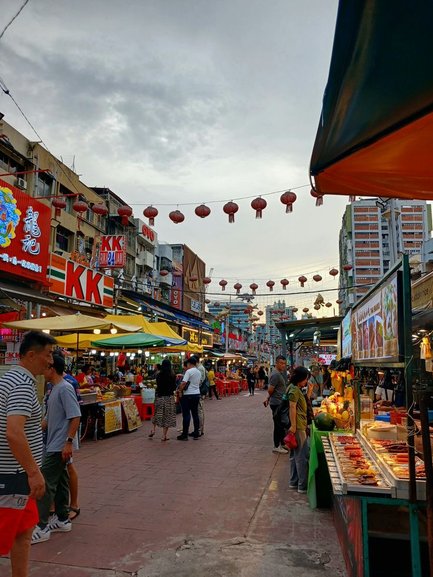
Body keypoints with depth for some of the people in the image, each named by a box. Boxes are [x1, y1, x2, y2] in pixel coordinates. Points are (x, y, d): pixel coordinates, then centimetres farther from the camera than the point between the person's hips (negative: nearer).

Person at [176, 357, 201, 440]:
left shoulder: (189, 371, -14)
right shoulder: (198, 372, 10)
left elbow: (184, 383, -21)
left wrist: (179, 390, -8)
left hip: (188, 395, -7)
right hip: (197, 394, 7)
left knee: (186, 415, -2)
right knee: (195, 414, 12)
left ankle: (184, 435, 2)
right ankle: (196, 434, 16)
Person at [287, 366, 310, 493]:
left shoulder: (296, 389, 15)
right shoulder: (294, 390, -16)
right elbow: (292, 408, -21)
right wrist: (293, 426, -23)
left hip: (299, 426, 10)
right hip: (298, 427, -10)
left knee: (295, 455, 16)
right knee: (302, 456, -3)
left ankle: (294, 482, 25)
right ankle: (303, 485, 4)